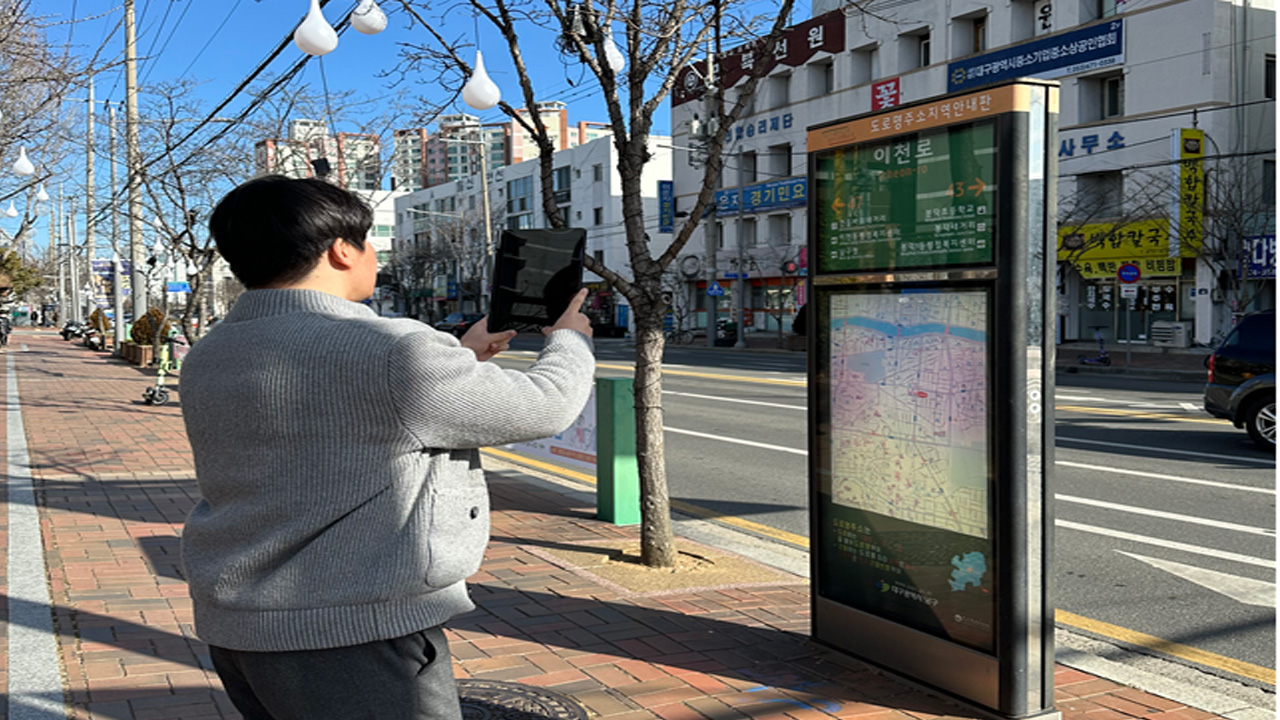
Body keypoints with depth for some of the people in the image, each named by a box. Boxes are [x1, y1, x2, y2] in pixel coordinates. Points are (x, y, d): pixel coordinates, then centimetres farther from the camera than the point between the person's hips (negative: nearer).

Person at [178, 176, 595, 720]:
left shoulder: (207, 360, 5)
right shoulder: (389, 353, -21)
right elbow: (542, 406, -9)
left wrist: (461, 356, 25)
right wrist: (569, 340, 13)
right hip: (354, 638, -8)